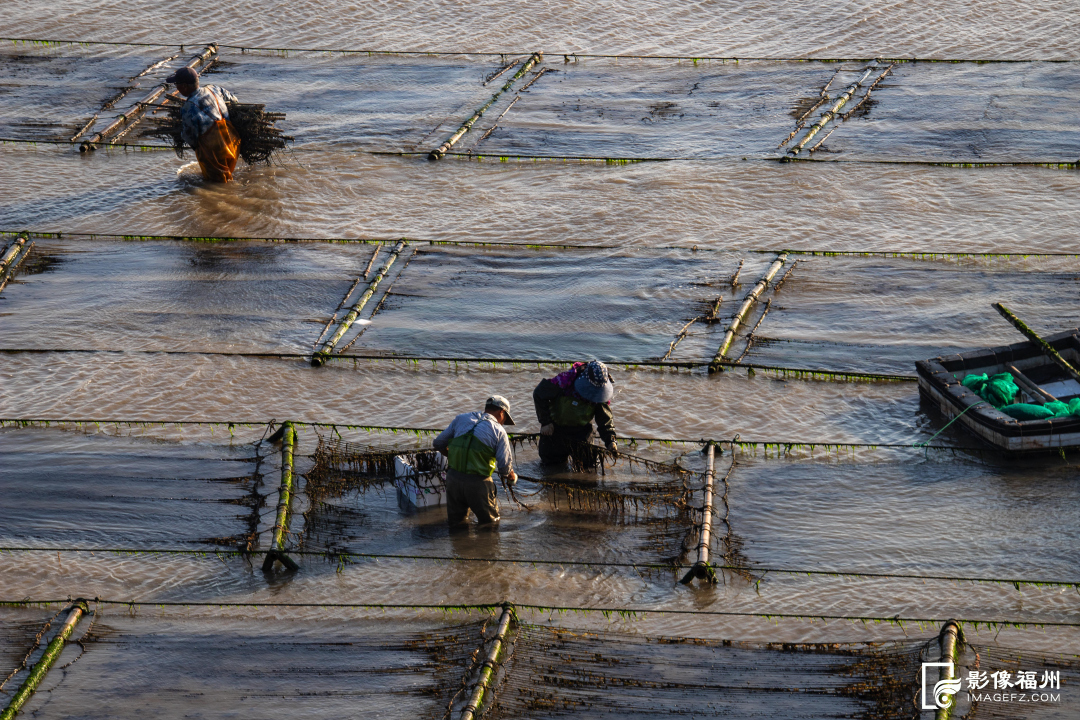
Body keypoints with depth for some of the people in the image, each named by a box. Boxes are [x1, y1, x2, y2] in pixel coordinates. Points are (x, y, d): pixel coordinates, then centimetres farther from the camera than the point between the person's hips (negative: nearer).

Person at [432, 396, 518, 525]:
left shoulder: (461, 419, 11)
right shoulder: (498, 430, -1)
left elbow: (438, 444, 16)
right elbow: (505, 465, -4)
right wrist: (511, 477, 18)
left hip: (453, 479, 4)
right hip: (478, 483, -4)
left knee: (454, 521, 21)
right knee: (490, 522, 13)